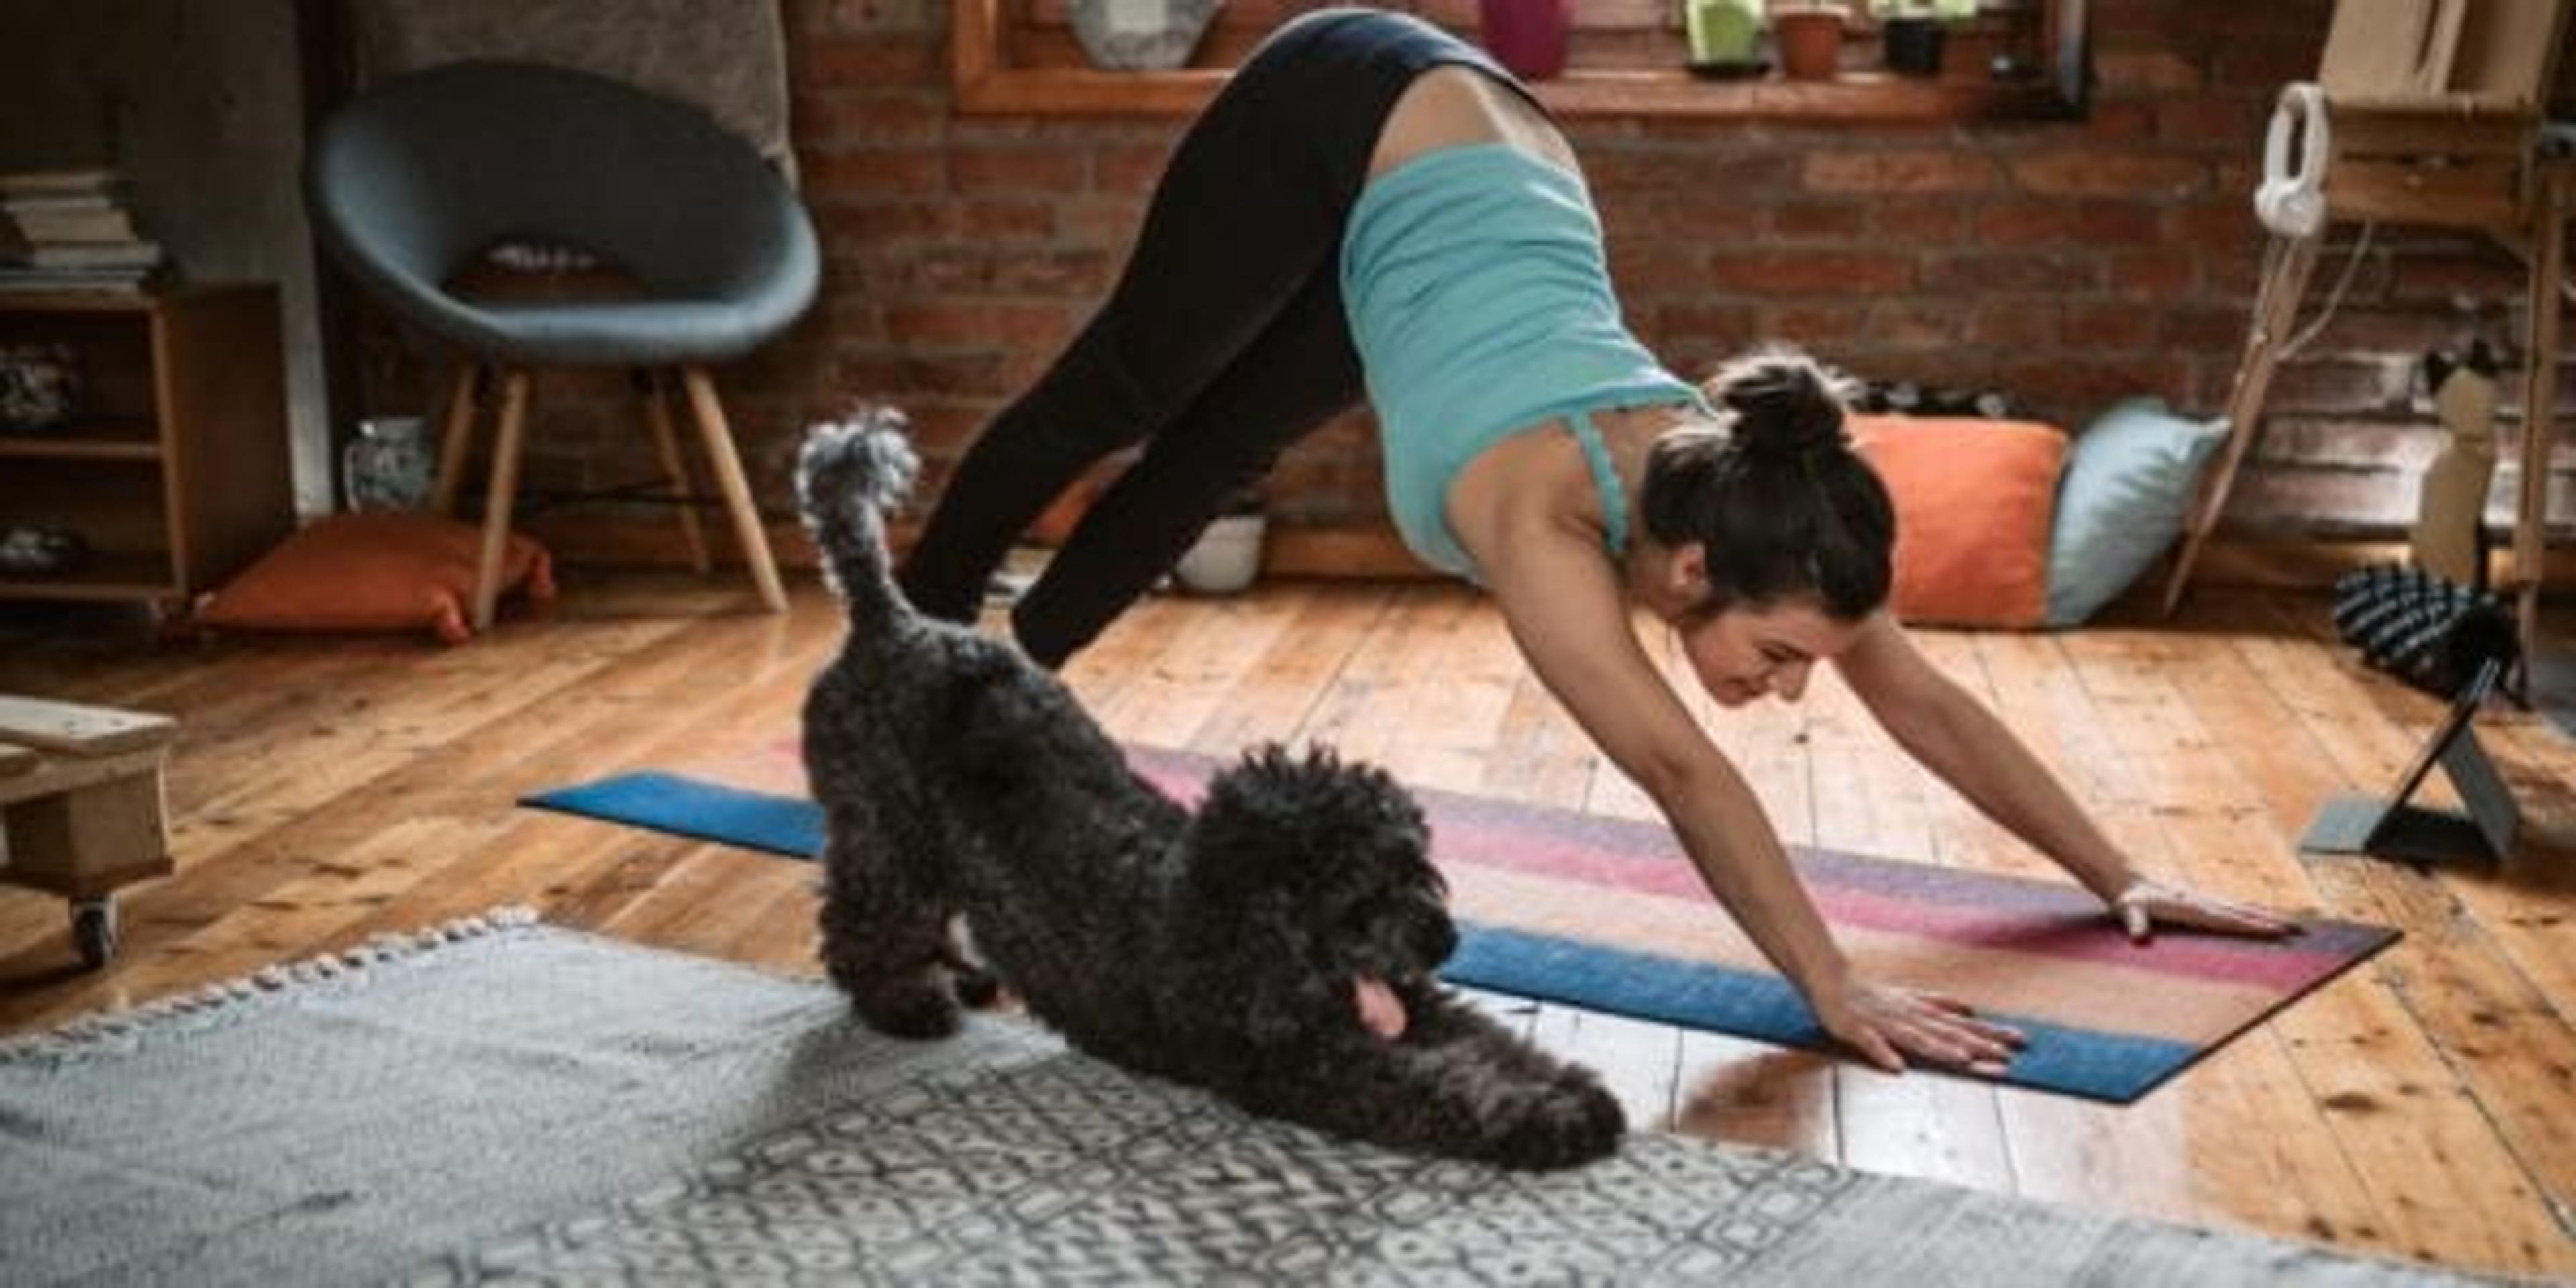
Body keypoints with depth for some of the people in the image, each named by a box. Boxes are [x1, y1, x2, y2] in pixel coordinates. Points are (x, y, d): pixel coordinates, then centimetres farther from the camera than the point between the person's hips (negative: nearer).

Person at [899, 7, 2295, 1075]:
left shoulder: (1732, 492, -24)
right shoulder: (1542, 506, -41)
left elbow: (1925, 701, -17)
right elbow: (1682, 771, -49)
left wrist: (2117, 875, -18)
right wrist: (1832, 989, -54)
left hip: (1478, 146, 5)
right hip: (1341, 123, -5)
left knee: (1212, 457, 20)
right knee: (1120, 393, 18)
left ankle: (1002, 676, 42)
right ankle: (911, 641, 43)